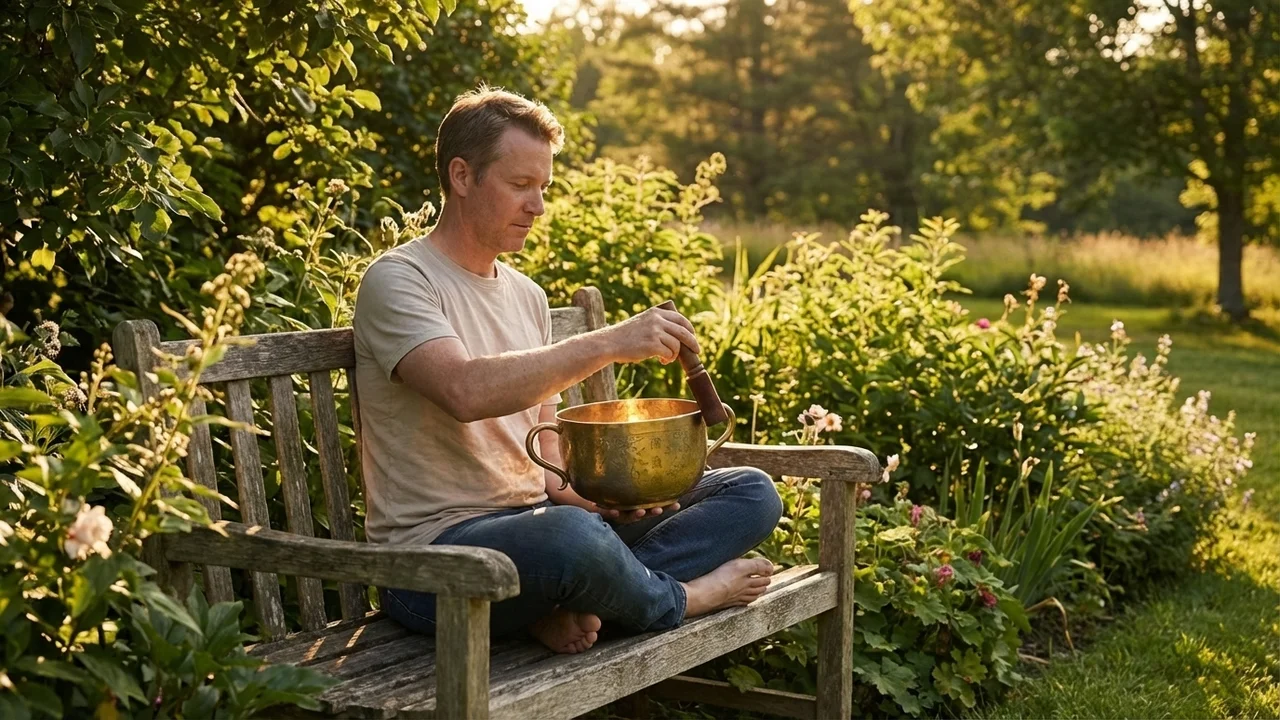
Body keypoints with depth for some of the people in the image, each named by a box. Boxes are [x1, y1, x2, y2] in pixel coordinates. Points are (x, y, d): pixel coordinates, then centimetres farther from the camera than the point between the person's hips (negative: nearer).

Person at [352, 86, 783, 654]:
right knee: (570, 535, -42)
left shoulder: (527, 297, 18)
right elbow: (467, 392, -27)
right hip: (433, 553, -8)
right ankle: (683, 598, -8)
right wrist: (608, 344, -28)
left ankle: (572, 601, -22)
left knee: (752, 493, -1)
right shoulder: (398, 281, -7)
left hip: (534, 520, 8)